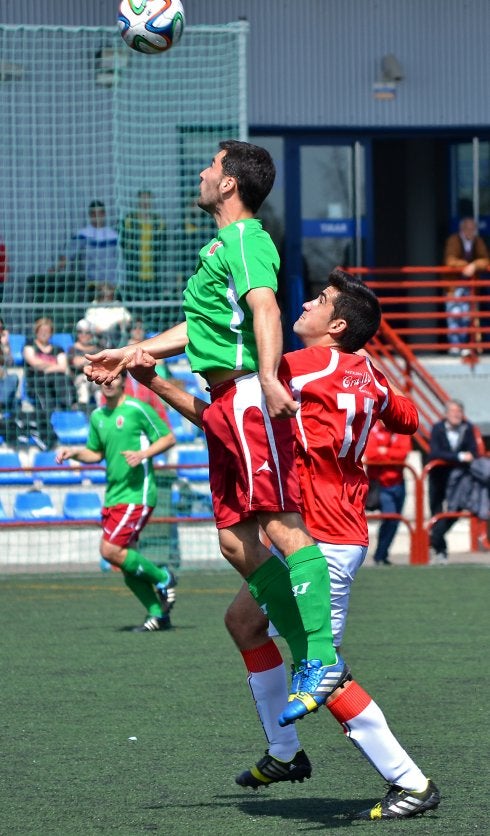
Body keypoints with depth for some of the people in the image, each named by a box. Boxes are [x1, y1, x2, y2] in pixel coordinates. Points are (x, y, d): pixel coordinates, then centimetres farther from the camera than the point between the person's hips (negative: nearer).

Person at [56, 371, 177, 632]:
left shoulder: (137, 409, -7)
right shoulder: (97, 417, 13)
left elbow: (168, 438, -3)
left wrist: (143, 454, -18)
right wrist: (74, 453, 4)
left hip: (136, 493, -8)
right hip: (113, 495, 8)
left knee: (110, 550, -17)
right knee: (125, 558, 4)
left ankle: (162, 578, 2)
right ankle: (158, 615, 13)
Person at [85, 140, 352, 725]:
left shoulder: (245, 240, -8)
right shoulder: (224, 246, 24)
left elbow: (265, 308, -26)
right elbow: (197, 328, 37)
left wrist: (267, 376, -42)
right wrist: (130, 354, 43)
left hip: (249, 399, -10)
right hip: (225, 405, 10)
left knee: (280, 524, -17)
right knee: (237, 543, 6)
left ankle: (323, 659, -23)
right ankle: (307, 660, 8)